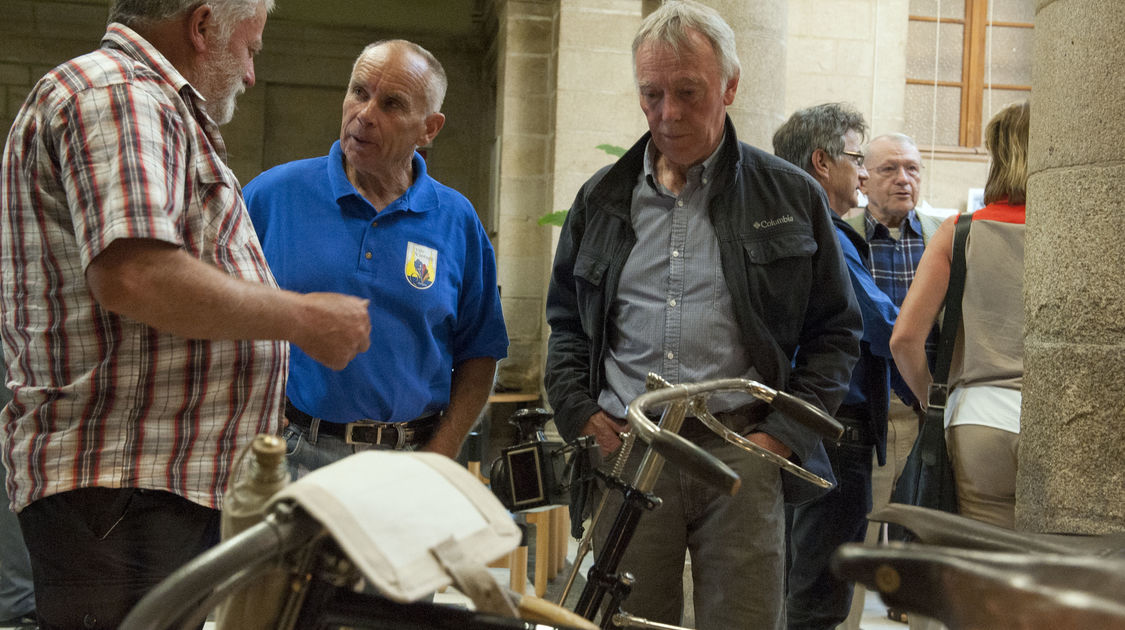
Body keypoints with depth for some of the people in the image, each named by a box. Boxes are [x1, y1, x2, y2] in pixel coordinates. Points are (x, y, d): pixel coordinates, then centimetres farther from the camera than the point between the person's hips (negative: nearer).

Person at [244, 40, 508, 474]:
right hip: (292, 452, -1)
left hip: (411, 459, 1)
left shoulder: (457, 222, 5)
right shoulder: (272, 194, 2)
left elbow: (479, 354, 8)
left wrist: (440, 459, -2)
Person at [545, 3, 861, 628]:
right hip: (624, 452, 2)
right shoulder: (601, 199, 14)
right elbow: (565, 320, 21)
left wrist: (785, 431, -2)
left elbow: (835, 330, 9)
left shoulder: (792, 196, 7)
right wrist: (578, 411, 5)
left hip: (742, 451, -2)